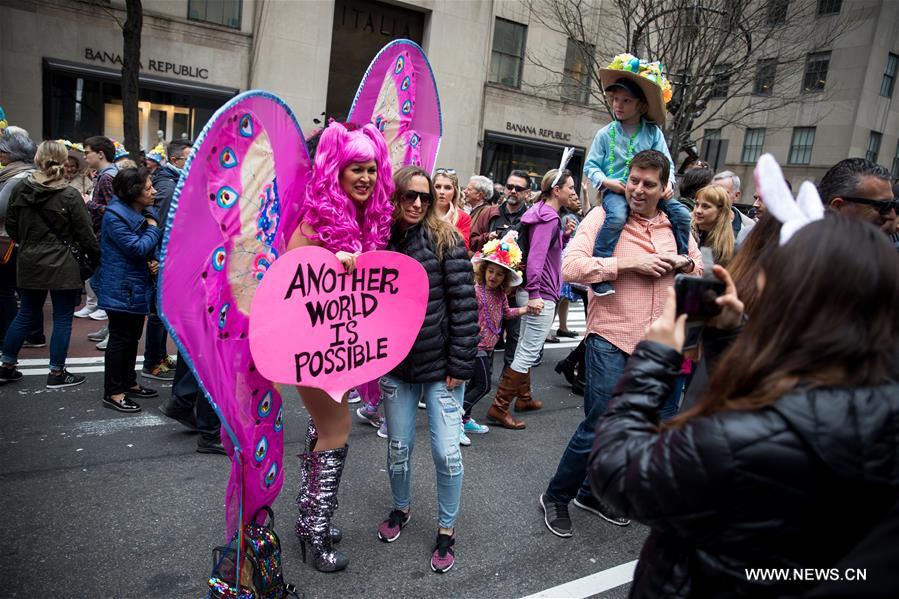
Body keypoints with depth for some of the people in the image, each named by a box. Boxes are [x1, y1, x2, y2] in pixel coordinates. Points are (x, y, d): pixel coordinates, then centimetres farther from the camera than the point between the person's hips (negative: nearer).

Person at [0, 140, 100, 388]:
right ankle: (57, 374, 10)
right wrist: (96, 256, 5)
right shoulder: (69, 195, -13)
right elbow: (84, 232, -10)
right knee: (62, 318, 4)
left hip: (30, 263, 5)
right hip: (62, 265, -5)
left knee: (26, 314, 18)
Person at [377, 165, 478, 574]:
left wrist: (460, 364, -13)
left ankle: (446, 529, 25)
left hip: (441, 365, -3)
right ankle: (400, 509, 42)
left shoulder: (445, 239, -8)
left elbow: (464, 304, -10)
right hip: (396, 365, 3)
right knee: (398, 448, 14)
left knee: (446, 452, 2)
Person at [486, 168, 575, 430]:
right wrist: (534, 293, -29)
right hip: (542, 294, -11)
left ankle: (523, 398, 34)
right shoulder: (548, 217, -16)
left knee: (524, 348, 19)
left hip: (537, 293, 11)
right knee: (529, 352, -7)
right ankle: (499, 407, -3)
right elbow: (536, 256, -25)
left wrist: (565, 234, 7)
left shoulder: (546, 214, 14)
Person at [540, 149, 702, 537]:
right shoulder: (605, 216, -9)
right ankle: (556, 497, 19)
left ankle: (592, 493, 37)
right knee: (598, 426, -4)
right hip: (611, 338, -6)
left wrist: (683, 262, -5)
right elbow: (570, 266, -21)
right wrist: (630, 263, -21)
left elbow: (699, 266, 19)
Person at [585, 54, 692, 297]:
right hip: (616, 190, -3)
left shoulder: (653, 132, 6)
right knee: (616, 217, -37)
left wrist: (668, 182, -15)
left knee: (682, 214, -11)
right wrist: (606, 181, -15)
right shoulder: (605, 134, 2)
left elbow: (667, 162, 6)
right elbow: (590, 166, 3)